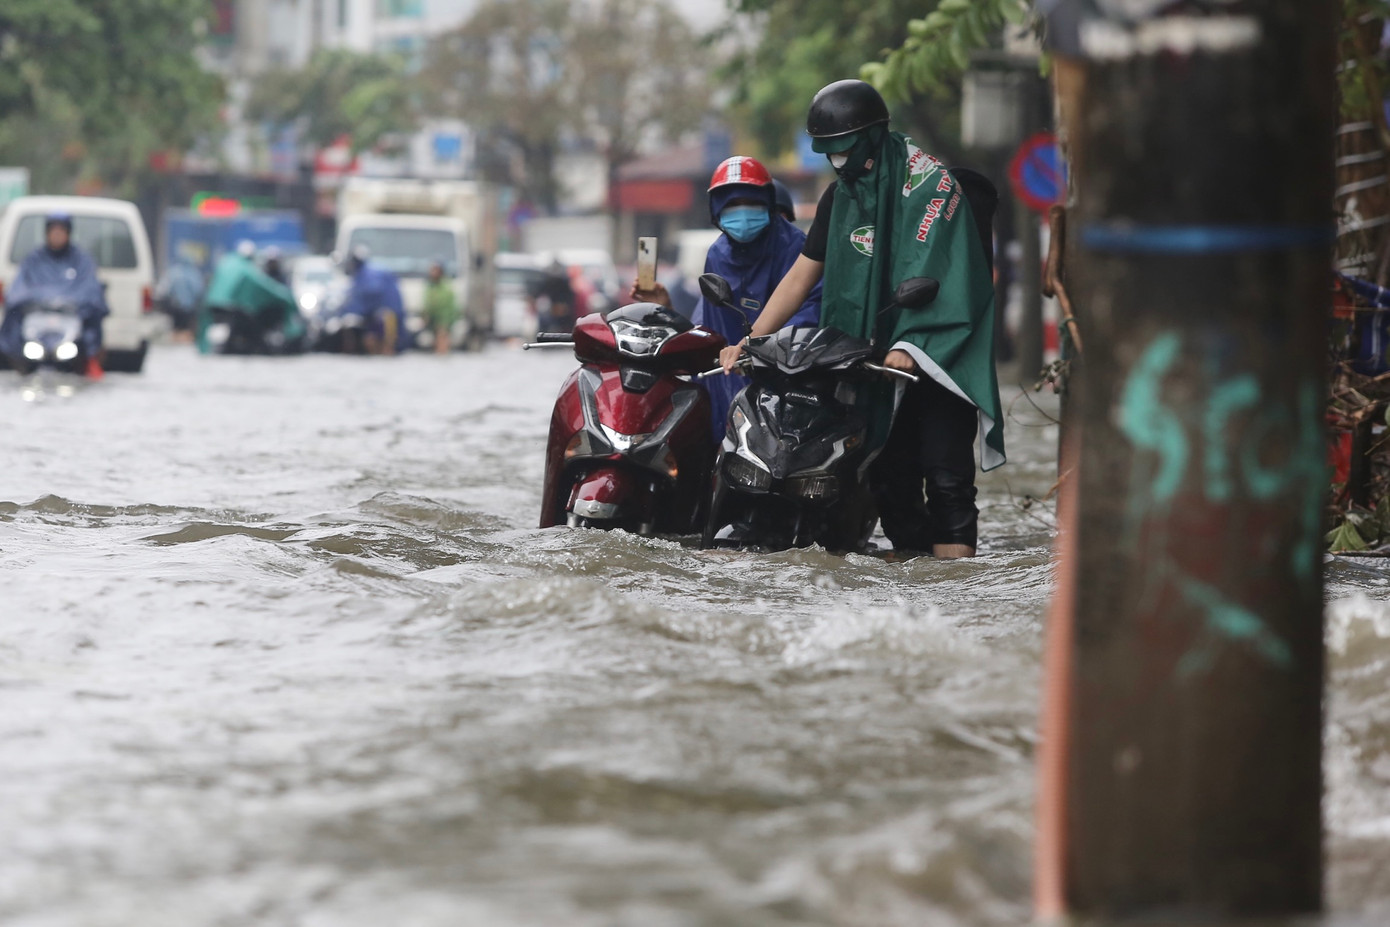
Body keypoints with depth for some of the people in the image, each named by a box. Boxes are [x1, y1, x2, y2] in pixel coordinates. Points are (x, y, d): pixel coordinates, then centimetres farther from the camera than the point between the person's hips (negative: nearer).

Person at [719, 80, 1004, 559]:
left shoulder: (929, 182, -12)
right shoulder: (841, 196, 10)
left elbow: (932, 273, -21)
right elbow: (802, 273, 14)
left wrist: (911, 347, -30)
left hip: (941, 353, -6)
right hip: (879, 358, 6)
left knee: (946, 475, -14)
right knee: (890, 476, -1)